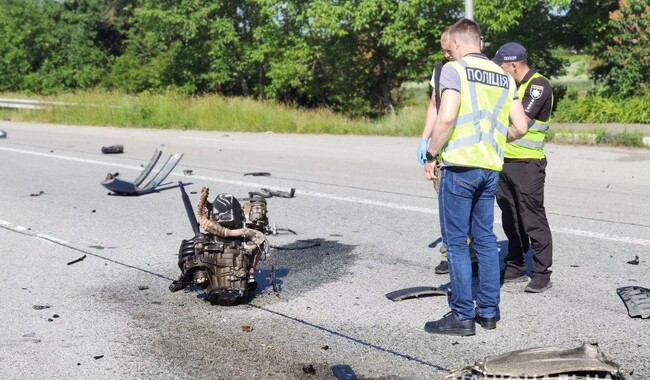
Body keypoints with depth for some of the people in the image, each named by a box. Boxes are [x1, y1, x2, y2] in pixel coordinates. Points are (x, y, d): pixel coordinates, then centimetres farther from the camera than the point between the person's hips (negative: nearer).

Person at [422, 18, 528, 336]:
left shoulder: (454, 70, -5)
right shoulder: (503, 77, 14)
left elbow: (446, 118, -18)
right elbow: (520, 127, 10)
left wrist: (431, 155, -8)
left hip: (460, 166, -6)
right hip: (491, 168, 7)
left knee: (456, 242, 0)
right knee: (485, 239, 14)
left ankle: (462, 316, 3)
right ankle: (489, 311, 19)